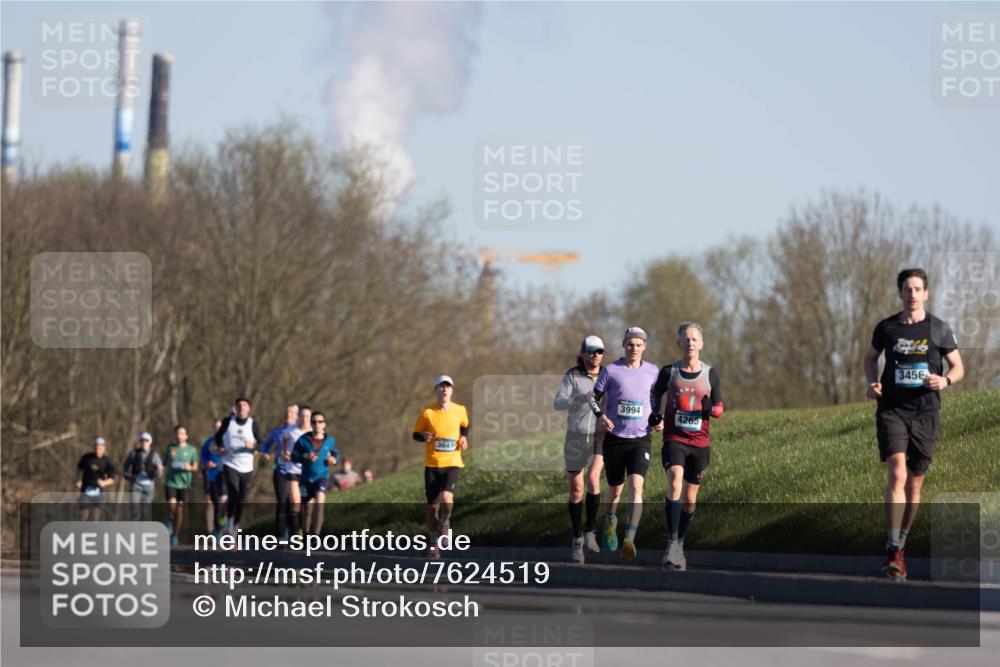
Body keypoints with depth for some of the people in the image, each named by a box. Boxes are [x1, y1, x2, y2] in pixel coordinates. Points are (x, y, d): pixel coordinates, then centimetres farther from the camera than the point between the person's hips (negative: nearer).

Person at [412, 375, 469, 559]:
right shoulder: (427, 413, -4)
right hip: (432, 464, 0)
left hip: (452, 463, 0)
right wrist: (423, 436, -18)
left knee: (446, 497, -24)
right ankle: (433, 543, 21)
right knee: (432, 505, 3)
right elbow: (416, 434, 4)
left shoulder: (460, 410, 1)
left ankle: (445, 522, 9)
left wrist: (464, 437, 3)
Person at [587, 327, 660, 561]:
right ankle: (610, 521, 43)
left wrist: (659, 420, 3)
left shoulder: (652, 372, 5)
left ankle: (629, 540, -25)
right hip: (614, 438, 0)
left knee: (636, 487, -19)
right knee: (615, 490, 11)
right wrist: (601, 416, -15)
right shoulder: (610, 370, -1)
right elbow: (594, 397, 3)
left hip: (640, 439, 0)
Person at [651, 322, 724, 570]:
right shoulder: (668, 372, 2)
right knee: (675, 484, -27)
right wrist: (654, 412, 1)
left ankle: (679, 545, 28)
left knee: (690, 499, 9)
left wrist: (710, 410, -13)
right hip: (674, 440, -2)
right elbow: (655, 393, 20)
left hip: (700, 443, 2)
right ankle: (671, 543, -28)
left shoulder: (710, 374, 4)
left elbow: (720, 407, 11)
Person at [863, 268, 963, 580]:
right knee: (897, 474, -19)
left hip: (926, 413, 1)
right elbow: (870, 357, 21)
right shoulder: (886, 328, 3)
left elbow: (958, 368, 9)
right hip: (892, 411, -1)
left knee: (914, 483, 8)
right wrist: (872, 383, 1)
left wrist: (945, 381, -14)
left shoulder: (939, 329, 2)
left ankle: (900, 547, 24)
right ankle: (892, 551, -23)